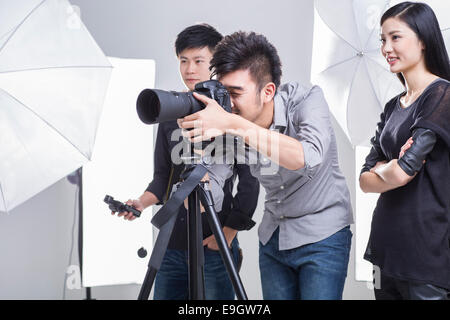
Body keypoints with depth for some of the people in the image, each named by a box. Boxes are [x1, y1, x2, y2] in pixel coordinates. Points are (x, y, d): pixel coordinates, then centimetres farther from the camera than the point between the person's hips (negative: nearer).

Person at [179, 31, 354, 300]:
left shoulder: (307, 99, -21)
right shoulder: (225, 128, -9)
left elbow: (308, 157, -42)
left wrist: (232, 124, -45)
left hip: (322, 237, -4)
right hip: (273, 237, 5)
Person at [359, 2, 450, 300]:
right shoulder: (393, 107, 13)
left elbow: (401, 172, -20)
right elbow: (365, 180, 7)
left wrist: (381, 168, 1)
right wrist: (394, 168, -12)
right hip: (387, 247, 7)